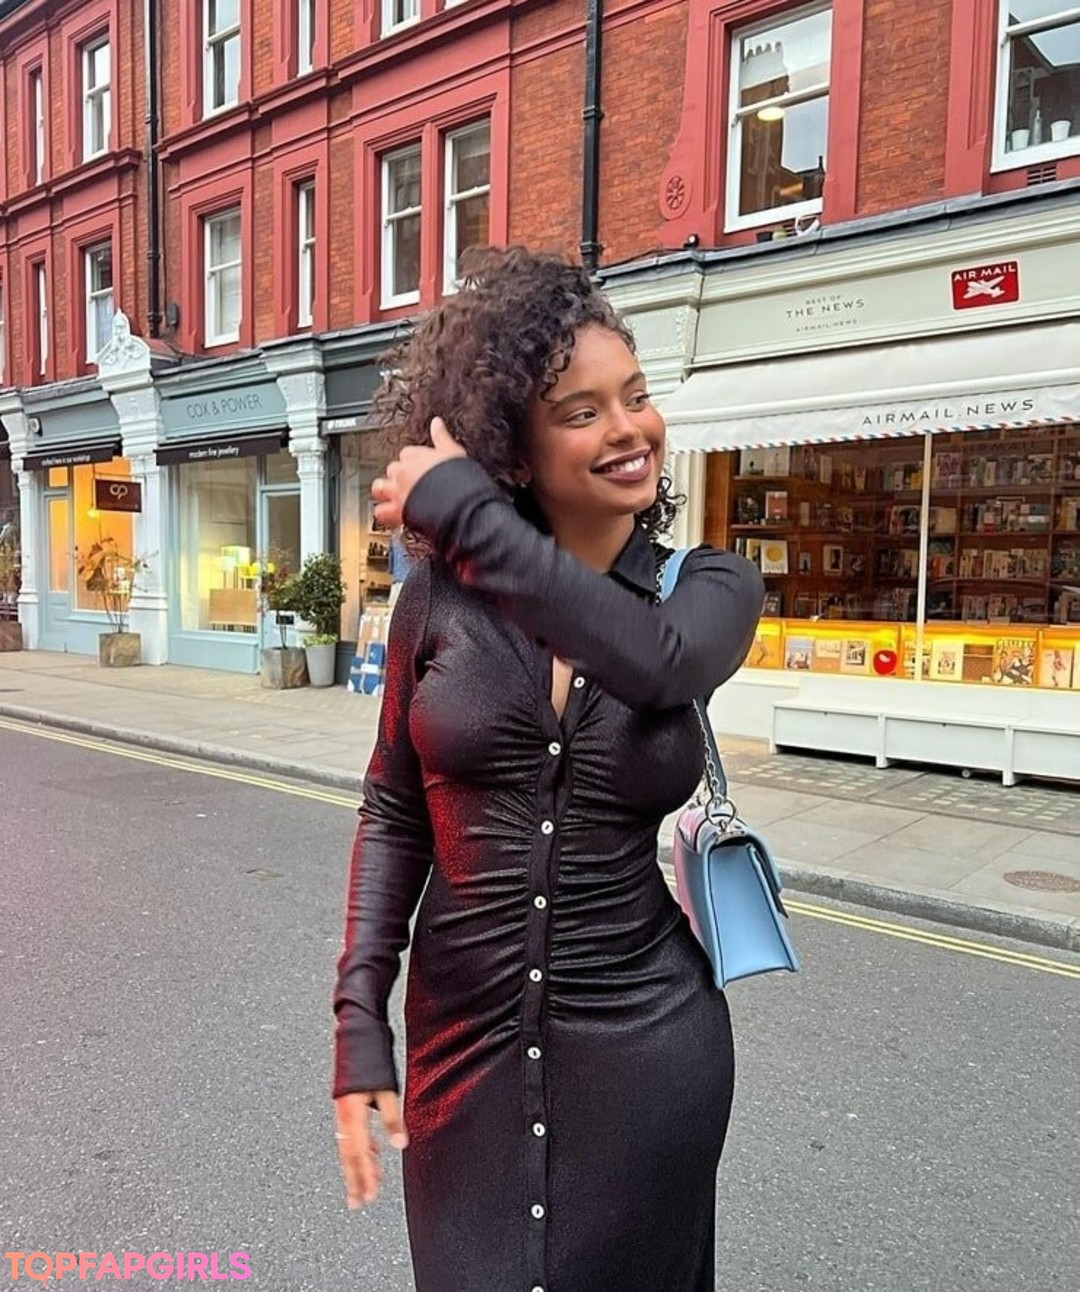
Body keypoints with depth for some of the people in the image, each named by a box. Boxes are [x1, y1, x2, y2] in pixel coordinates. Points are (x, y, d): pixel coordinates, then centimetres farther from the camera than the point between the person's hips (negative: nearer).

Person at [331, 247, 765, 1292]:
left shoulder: (713, 585, -5)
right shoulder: (440, 598, -5)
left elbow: (661, 662, -29)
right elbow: (393, 811, 1)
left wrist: (463, 512, -24)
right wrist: (359, 1021, -4)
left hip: (645, 1044, 0)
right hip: (462, 1032, 1)